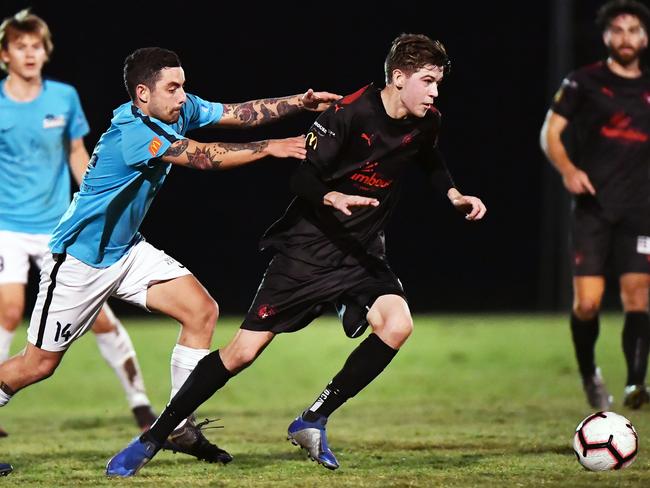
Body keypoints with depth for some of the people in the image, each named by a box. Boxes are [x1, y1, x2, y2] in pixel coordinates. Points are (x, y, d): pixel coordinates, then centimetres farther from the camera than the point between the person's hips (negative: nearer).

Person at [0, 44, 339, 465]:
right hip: (79, 260, -8)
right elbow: (206, 158, -31)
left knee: (202, 311, -6)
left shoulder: (179, 111, -4)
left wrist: (301, 102, -19)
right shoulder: (131, 132, -29)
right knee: (39, 365, -2)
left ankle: (180, 426, 0)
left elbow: (241, 113, -7)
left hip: (127, 249, 8)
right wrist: (271, 147, -29)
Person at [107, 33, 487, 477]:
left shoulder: (426, 123, 0)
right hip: (309, 247, -5)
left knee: (397, 325, -23)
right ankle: (151, 440, 5)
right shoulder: (349, 114, -19)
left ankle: (313, 421, -6)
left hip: (363, 254, 5)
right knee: (244, 350, -7)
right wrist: (333, 198, -39)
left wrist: (453, 193, 9)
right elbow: (303, 178, -19)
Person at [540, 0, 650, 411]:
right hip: (593, 208, -2)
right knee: (587, 303, -8)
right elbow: (550, 133, 1)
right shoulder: (585, 82, 3)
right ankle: (589, 374, 16)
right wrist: (568, 170, -16)